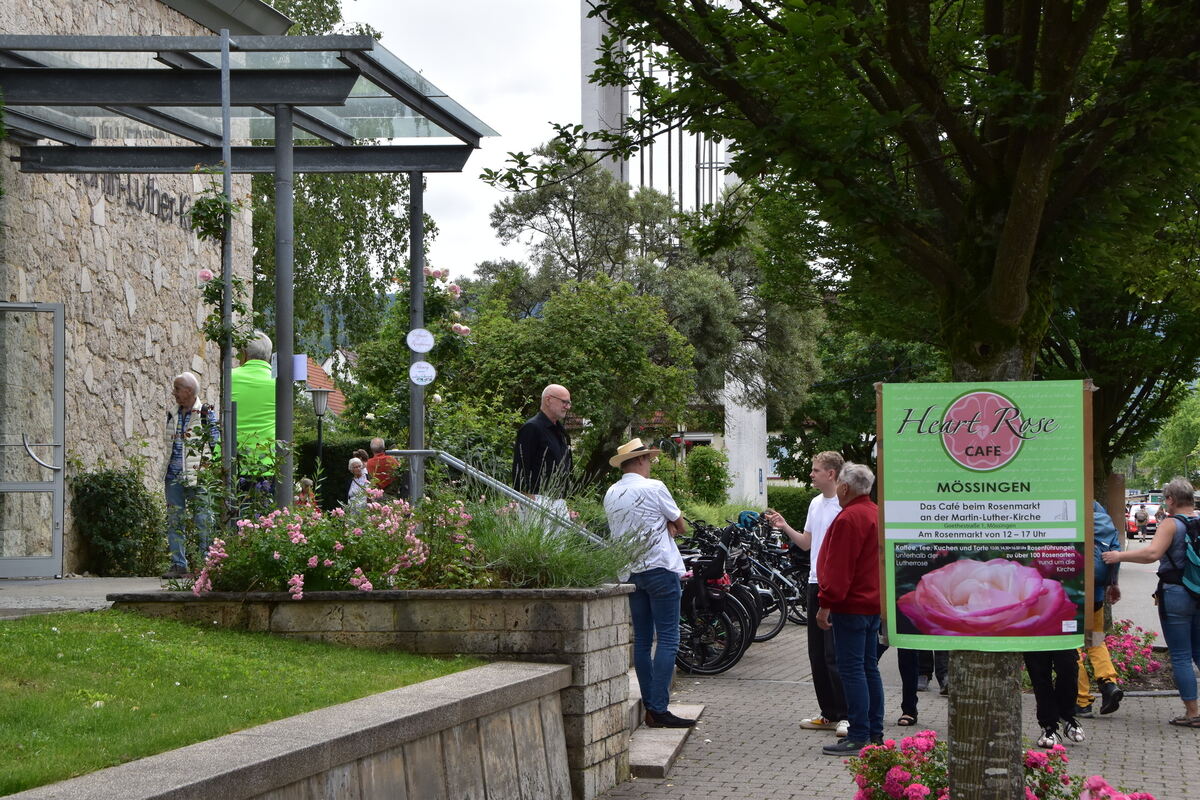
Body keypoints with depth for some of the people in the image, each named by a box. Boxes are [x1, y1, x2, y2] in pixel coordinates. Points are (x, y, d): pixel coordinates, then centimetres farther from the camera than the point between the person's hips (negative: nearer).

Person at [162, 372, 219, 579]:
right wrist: (165, 472, 19)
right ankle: (178, 565, 8)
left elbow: (215, 445, -4)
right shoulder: (173, 414, 14)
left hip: (197, 477, -6)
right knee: (174, 520, 4)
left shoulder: (206, 414, -3)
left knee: (202, 520, -5)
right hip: (174, 476, 6)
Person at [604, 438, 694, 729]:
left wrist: (666, 527, 8)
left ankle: (650, 706, 12)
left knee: (642, 640, 10)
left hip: (628, 572, 7)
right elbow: (680, 525, 0)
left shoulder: (611, 494, 9)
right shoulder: (653, 487, -9)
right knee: (668, 639, -7)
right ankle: (659, 709, -13)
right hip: (660, 568, -7)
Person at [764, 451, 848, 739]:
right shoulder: (816, 504, 16)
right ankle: (829, 713, 19)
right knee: (817, 652, 11)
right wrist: (785, 527, 9)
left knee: (835, 653, -9)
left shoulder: (845, 505, -12)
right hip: (816, 583, 9)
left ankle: (846, 715, -3)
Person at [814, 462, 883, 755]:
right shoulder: (876, 514, 14)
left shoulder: (849, 518, -17)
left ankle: (858, 738, -9)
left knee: (852, 670, -8)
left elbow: (838, 567, -21)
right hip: (874, 603, 10)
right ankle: (875, 733, 18)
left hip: (852, 605, -10)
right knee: (869, 668, 14)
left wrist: (827, 603, -18)